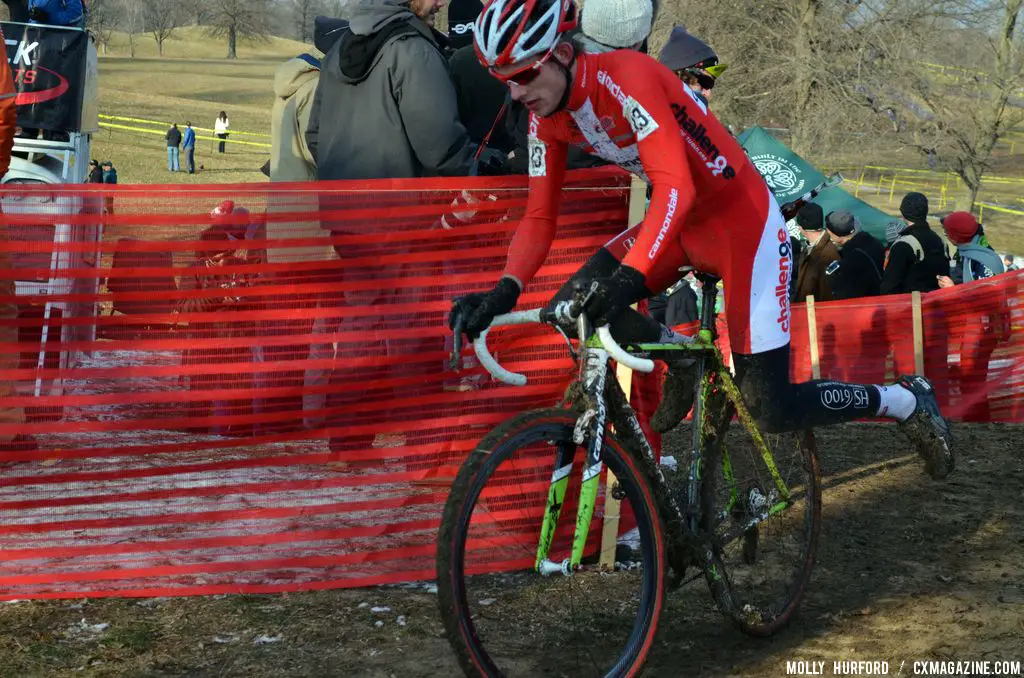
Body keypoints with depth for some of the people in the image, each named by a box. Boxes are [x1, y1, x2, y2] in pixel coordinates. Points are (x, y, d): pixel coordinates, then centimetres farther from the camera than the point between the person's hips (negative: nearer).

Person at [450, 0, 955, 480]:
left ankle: (905, 400, 14)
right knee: (575, 306, -12)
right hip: (681, 222, 7)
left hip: (742, 218, -7)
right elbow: (539, 218, -3)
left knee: (771, 409, -10)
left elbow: (675, 186, -38)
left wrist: (628, 278, -51)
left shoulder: (625, 77, -28)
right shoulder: (547, 120, -5)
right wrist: (504, 292, -21)